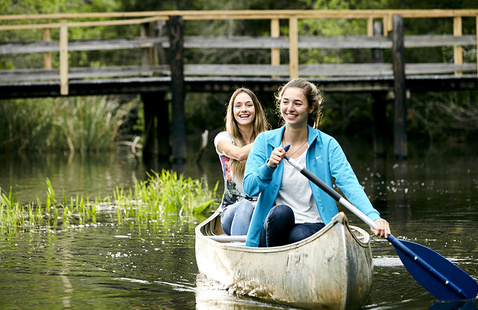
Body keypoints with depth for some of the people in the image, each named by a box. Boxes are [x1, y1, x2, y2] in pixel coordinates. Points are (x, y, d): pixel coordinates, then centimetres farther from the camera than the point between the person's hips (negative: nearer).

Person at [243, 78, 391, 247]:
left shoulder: (327, 145, 0)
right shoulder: (265, 141, 3)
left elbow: (349, 184, -13)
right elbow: (249, 187, -7)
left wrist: (374, 217, -30)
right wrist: (269, 166, -28)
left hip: (313, 227, -2)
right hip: (274, 224, 2)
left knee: (299, 236, -36)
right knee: (281, 212, -33)